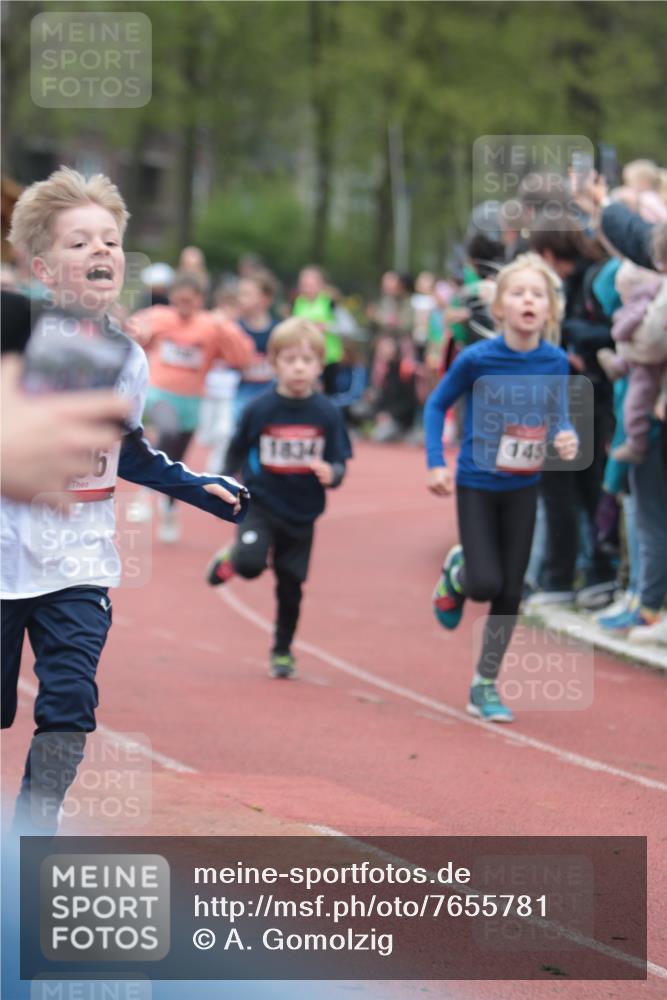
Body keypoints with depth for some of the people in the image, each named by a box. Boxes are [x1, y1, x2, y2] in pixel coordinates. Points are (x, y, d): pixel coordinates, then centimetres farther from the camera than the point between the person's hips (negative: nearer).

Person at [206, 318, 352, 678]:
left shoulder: (327, 414, -6)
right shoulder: (259, 409, -9)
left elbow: (339, 465, -4)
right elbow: (235, 455, 5)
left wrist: (331, 474, -25)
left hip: (301, 514, 2)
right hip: (261, 504, -2)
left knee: (290, 589, 9)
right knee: (250, 564, -26)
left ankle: (282, 652, 31)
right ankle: (229, 558, 10)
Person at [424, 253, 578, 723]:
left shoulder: (555, 362, -9)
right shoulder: (477, 359, -16)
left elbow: (560, 418, 2)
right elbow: (437, 405, -2)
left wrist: (567, 438, -21)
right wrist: (436, 464, -9)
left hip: (522, 488, 3)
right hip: (476, 484, -3)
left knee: (510, 592, 5)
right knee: (485, 583, -11)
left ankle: (485, 686, 21)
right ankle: (456, 571, 27)